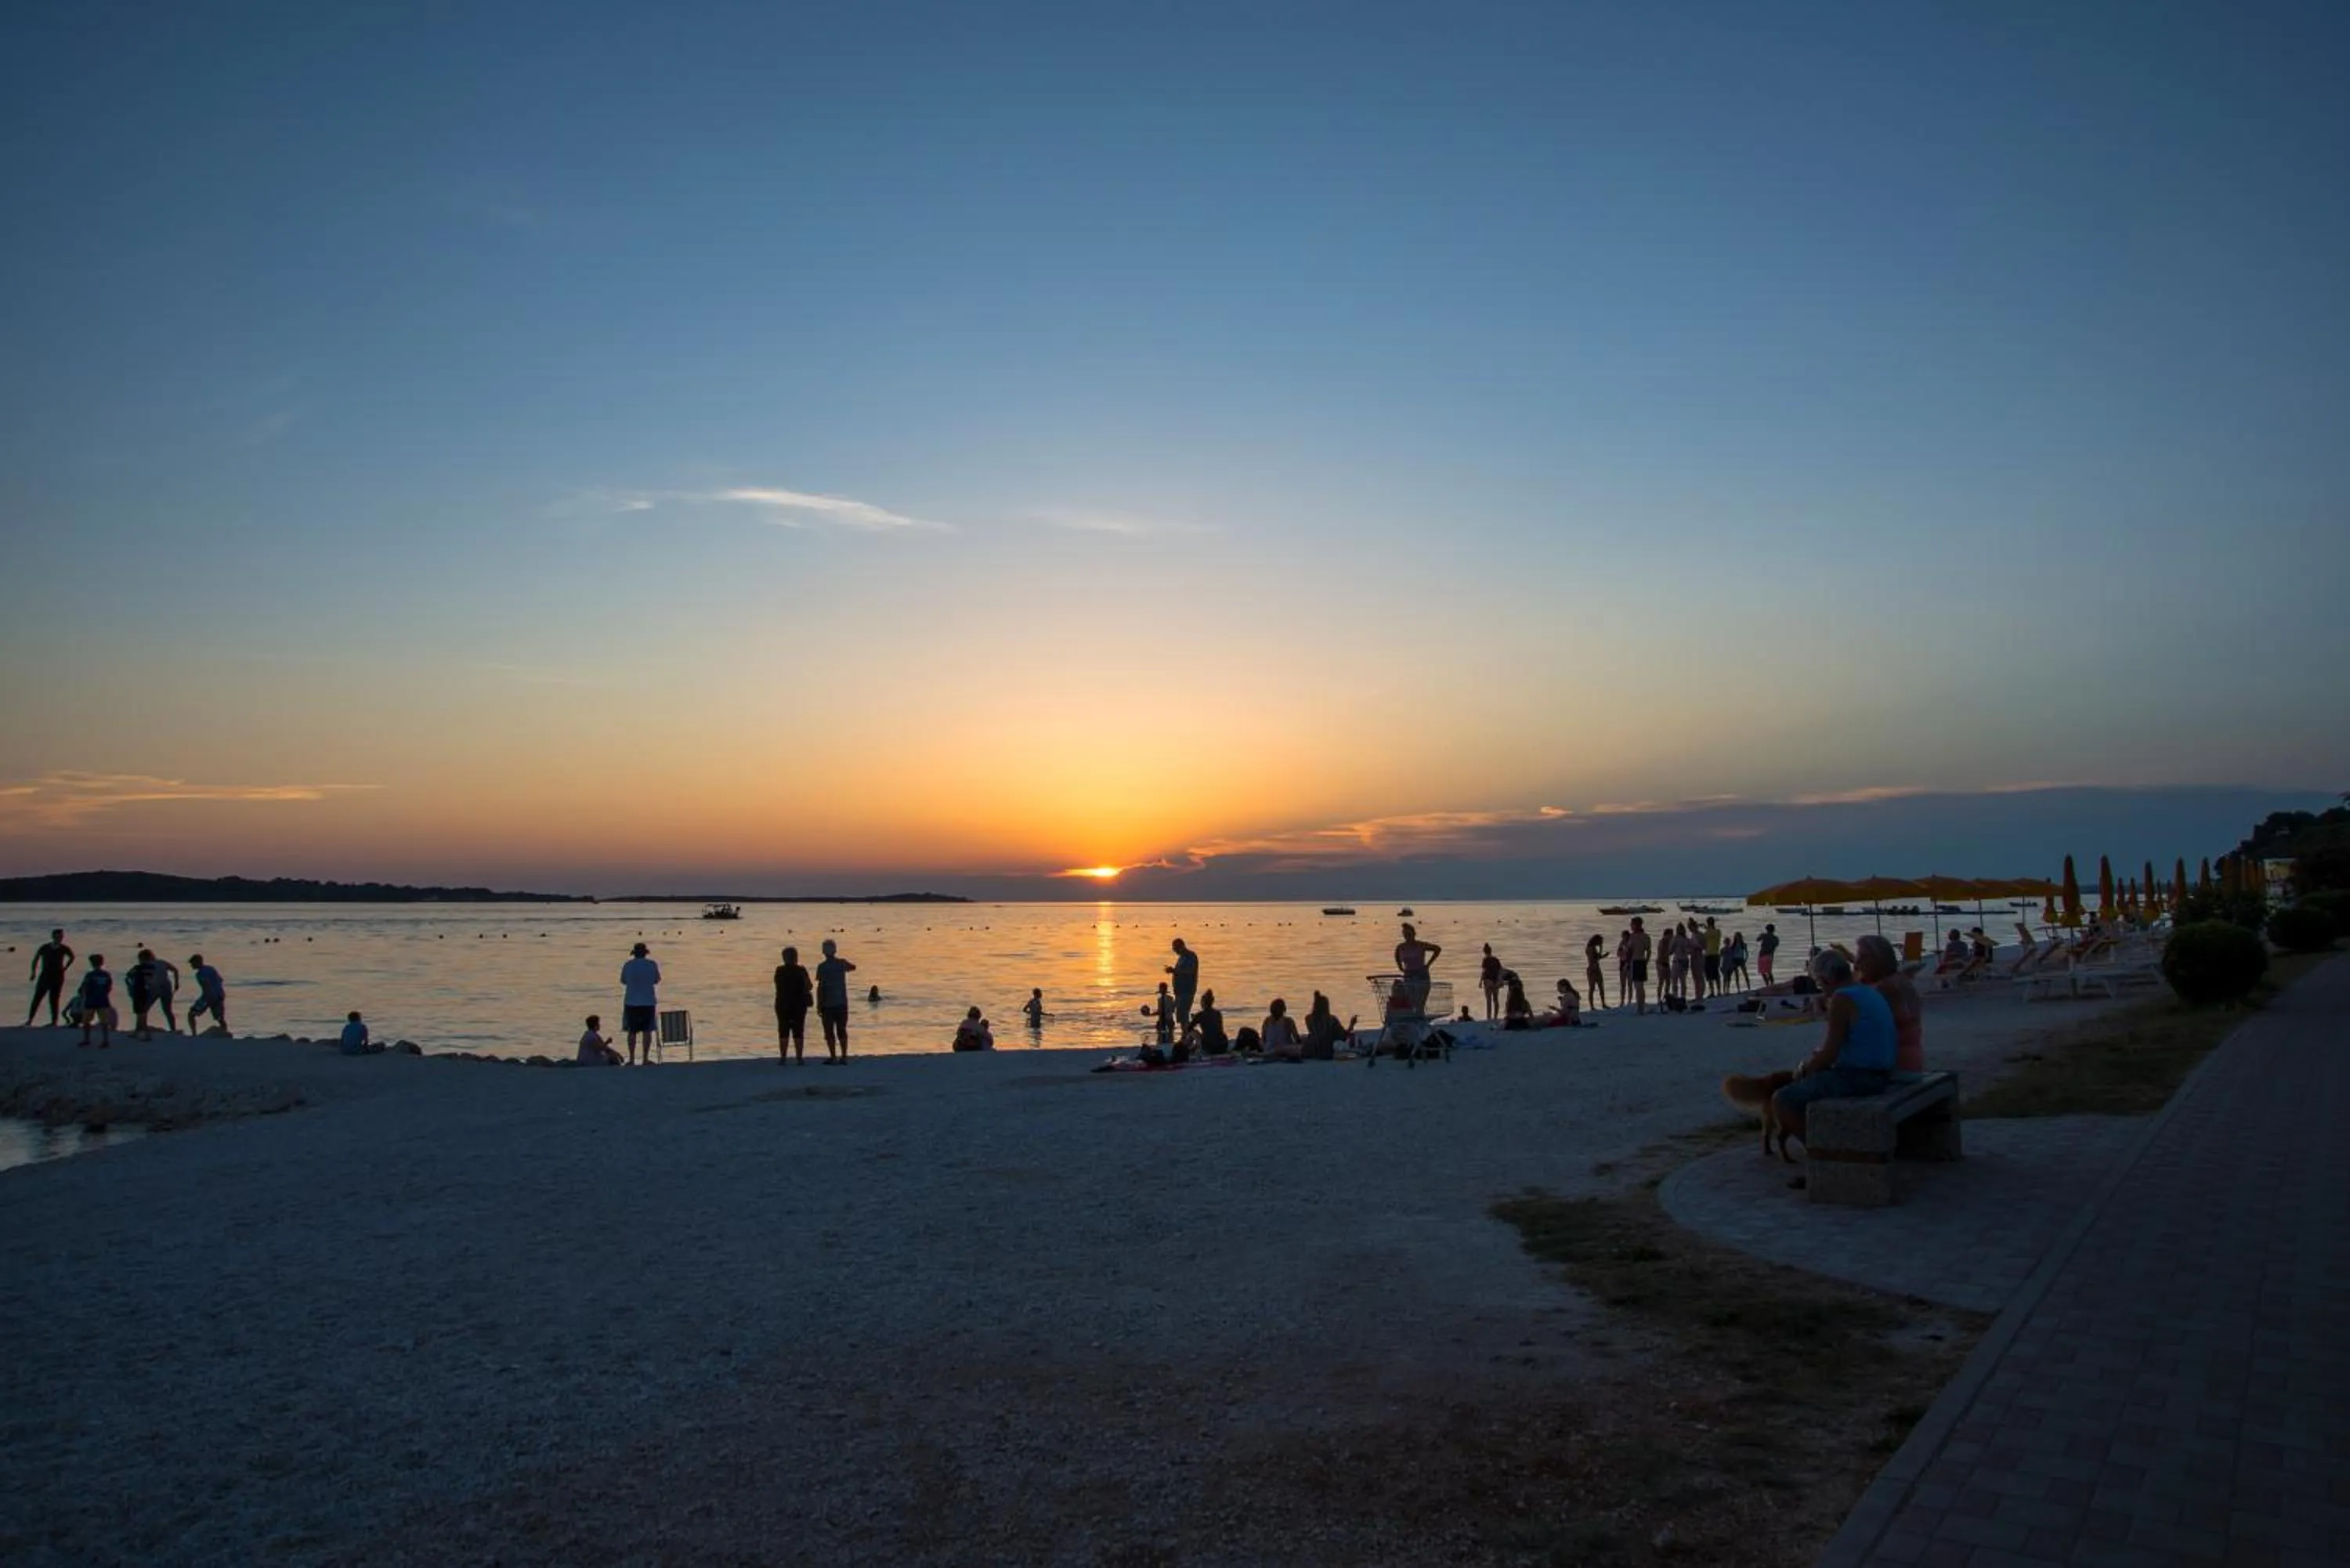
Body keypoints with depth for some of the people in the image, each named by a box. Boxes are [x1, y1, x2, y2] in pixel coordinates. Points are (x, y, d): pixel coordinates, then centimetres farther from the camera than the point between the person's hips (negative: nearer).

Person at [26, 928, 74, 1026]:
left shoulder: (64, 949, -1)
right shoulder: (45, 948, -4)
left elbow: (72, 957, 17)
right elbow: (36, 959, 7)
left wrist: (65, 969, 11)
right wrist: (34, 973, 3)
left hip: (58, 977, 0)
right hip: (45, 976, 0)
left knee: (54, 999, 0)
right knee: (37, 998, -5)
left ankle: (54, 1021, 4)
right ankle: (29, 1020, -3)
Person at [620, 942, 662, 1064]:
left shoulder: (627, 966, 0)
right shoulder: (652, 965, -1)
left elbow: (623, 982, 10)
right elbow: (657, 981, 8)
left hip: (631, 1003, 0)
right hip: (648, 1002, 0)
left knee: (632, 1032, 5)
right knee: (647, 1031, 4)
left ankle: (632, 1060, 4)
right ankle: (646, 1059, 2)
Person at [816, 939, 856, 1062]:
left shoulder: (822, 967, -10)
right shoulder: (842, 963, 2)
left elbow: (820, 987, -13)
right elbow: (853, 967, 25)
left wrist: (818, 1005, -8)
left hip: (827, 1004, -4)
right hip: (842, 1003, 4)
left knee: (829, 1032, 3)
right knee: (842, 1031, 10)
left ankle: (833, 1056, 0)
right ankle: (844, 1056, 8)